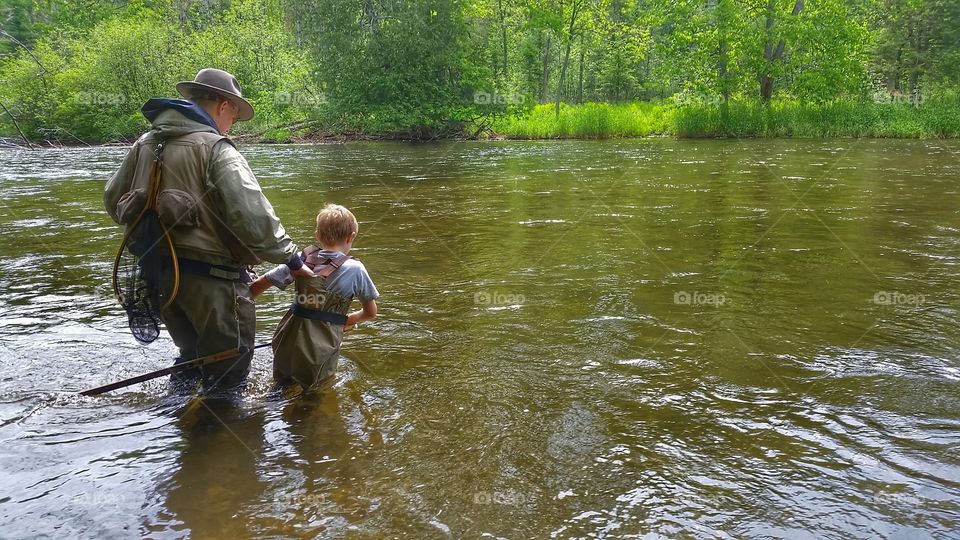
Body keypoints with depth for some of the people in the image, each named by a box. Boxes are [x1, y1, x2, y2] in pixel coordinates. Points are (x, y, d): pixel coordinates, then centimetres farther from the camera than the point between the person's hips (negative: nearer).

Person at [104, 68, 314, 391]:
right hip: (211, 278, -8)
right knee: (228, 372, 7)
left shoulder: (145, 143, 7)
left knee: (192, 355, 28)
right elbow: (253, 217, -23)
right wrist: (291, 258, -13)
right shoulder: (216, 149, -16)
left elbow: (114, 202, 17)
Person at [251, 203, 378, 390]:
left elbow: (258, 286, 2)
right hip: (320, 355, -3)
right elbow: (371, 312, 2)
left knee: (283, 384, 27)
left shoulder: (301, 259, 0)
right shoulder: (354, 269, -8)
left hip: (287, 348, 4)